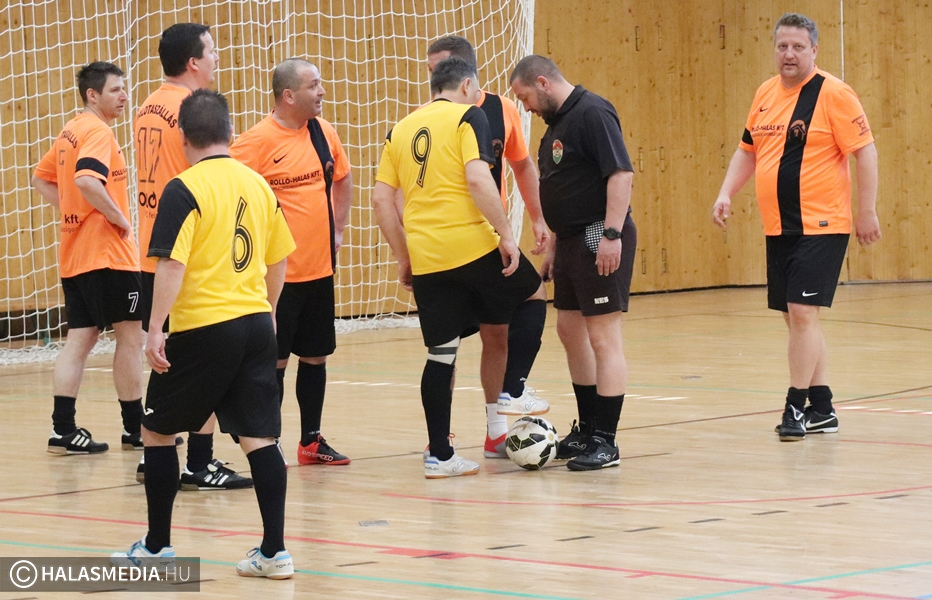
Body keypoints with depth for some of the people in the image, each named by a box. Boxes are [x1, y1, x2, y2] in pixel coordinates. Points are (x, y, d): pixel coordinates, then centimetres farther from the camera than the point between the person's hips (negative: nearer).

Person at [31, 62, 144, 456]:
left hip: (74, 256, 9)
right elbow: (87, 180, -29)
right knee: (131, 335, 1)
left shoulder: (70, 132, 15)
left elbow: (41, 179, 25)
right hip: (107, 253, -9)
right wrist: (120, 219, -18)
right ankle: (135, 427, 8)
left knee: (79, 340, 6)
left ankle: (63, 429, 0)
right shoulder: (97, 132, -13)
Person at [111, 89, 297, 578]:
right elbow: (279, 261, 16)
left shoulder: (185, 190, -11)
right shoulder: (257, 185, 9)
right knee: (259, 438, 4)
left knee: (158, 431, 11)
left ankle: (156, 546, 16)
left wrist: (155, 328, -15)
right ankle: (274, 551, -1)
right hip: (256, 326, 5)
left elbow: (171, 264, -18)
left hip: (202, 330, -5)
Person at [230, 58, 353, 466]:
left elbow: (342, 180, 23)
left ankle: (311, 441, 22)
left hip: (319, 267, 7)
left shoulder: (323, 132, 6)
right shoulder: (259, 140, -15)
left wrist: (337, 230, 16)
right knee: (274, 360, -2)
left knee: (315, 355, 12)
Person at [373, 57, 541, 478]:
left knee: (441, 355, 9)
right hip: (472, 244, -5)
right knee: (531, 297, 20)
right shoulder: (468, 116, -1)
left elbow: (381, 199, 12)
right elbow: (478, 179, -15)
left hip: (425, 257, 5)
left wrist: (403, 256, 18)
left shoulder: (401, 130, 16)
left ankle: (439, 454, 8)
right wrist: (505, 234, -11)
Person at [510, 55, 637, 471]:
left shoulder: (592, 113, -14)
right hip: (573, 241, 11)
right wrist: (556, 248, 23)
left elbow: (621, 174, -22)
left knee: (603, 338, -7)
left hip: (600, 241, -11)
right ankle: (587, 432, 28)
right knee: (570, 331, 16)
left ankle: (606, 442, -5)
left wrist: (612, 234, -26)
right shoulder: (556, 123, 16)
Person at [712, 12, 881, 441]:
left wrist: (867, 211, -12)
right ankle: (822, 409, 20)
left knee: (803, 313, -12)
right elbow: (747, 150, 21)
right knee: (796, 317, 11)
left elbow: (865, 151, -11)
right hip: (778, 228, 8)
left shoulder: (832, 93, -10)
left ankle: (796, 407, -6)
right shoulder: (766, 94, 11)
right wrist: (726, 194, 8)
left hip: (821, 225, -8)